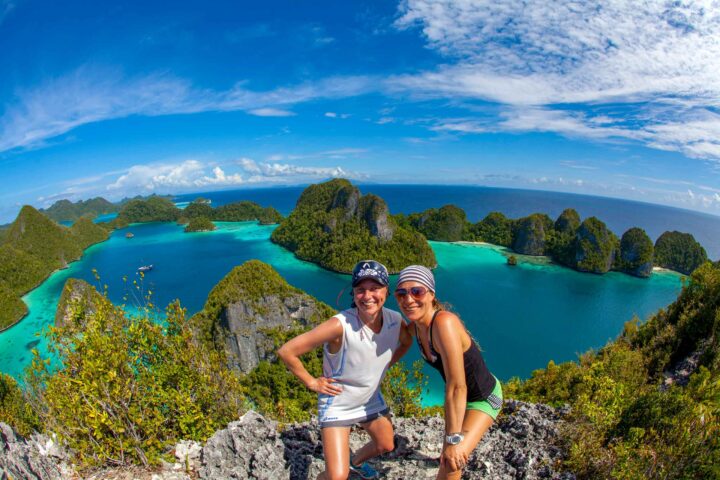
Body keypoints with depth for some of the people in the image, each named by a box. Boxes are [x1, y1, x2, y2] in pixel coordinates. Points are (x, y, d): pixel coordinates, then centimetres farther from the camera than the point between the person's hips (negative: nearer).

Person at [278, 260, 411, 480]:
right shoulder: (340, 325, -35)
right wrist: (312, 382, -19)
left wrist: (385, 365, 2)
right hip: (337, 404, -5)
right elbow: (286, 351, -29)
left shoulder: (395, 321, -18)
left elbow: (407, 342, 9)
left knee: (386, 446, 23)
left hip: (371, 399, 6)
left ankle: (356, 462, 56)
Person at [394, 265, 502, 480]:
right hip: (464, 394, 8)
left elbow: (457, 388, -35)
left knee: (451, 462, -19)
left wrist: (453, 441, -29)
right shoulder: (415, 326, -14)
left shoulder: (444, 323, -38)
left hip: (484, 398, -7)